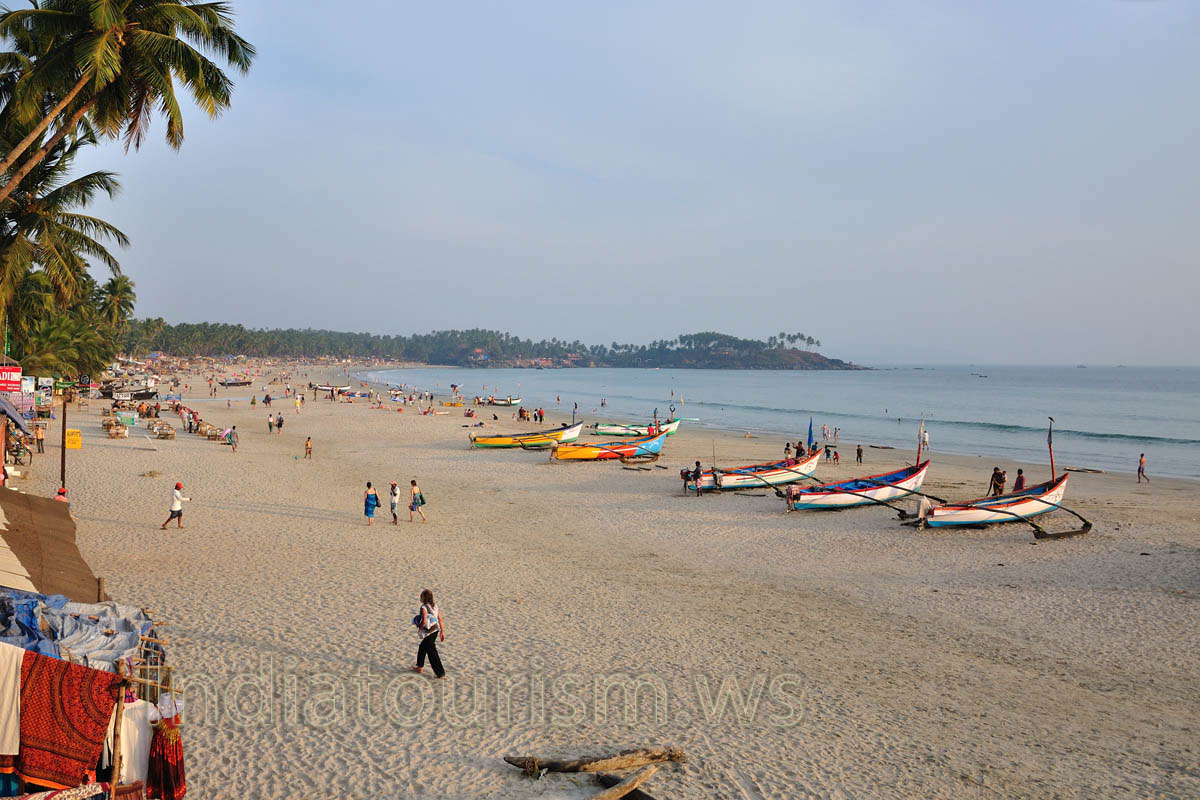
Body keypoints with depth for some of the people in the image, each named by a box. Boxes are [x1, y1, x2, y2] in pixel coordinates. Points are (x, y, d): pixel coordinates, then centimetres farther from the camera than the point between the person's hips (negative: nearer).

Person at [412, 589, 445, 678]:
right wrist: (442, 631, 13)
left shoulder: (424, 608, -19)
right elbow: (440, 619, 7)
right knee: (422, 647, 27)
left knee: (432, 653, 1)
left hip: (429, 633, -8)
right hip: (435, 631, 8)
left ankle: (441, 674, 4)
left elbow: (424, 621, -30)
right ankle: (419, 667, 40)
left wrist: (419, 629, -11)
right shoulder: (434, 606, 4)